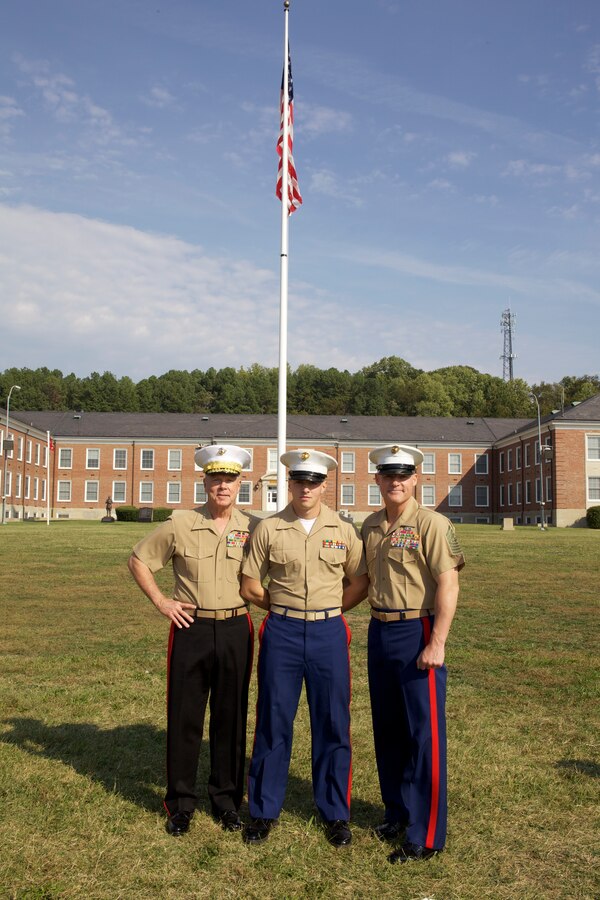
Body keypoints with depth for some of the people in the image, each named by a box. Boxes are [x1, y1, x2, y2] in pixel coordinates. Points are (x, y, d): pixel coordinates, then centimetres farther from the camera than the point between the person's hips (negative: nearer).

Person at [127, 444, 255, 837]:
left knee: (231, 718, 11)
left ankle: (227, 799, 27)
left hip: (236, 630, 1)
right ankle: (181, 802, 23)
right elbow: (138, 560, 7)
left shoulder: (253, 528, -1)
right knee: (184, 719, 7)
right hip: (191, 629, -1)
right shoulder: (180, 524, -4)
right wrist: (160, 601, 0)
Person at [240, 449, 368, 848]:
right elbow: (250, 587, 4)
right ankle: (264, 811, 24)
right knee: (273, 723, 8)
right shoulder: (268, 529, -1)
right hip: (281, 634, 0)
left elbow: (359, 584, 10)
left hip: (328, 634, 1)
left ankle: (336, 814, 24)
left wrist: (323, 611, 8)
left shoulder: (344, 530, 2)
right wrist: (288, 608, 6)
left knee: (333, 725, 7)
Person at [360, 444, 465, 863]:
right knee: (388, 730, 16)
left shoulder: (431, 523, -11)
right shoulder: (371, 526, 9)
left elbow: (448, 584, -16)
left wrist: (436, 643, -21)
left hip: (416, 633, -7)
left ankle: (425, 836, 11)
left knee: (424, 733, 0)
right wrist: (377, 622, 10)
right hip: (379, 632, 7)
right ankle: (398, 812, 33)